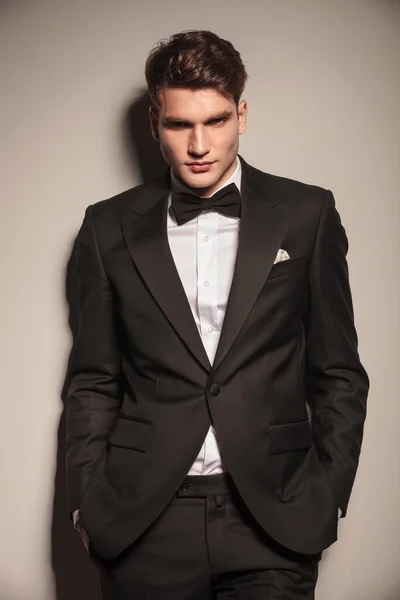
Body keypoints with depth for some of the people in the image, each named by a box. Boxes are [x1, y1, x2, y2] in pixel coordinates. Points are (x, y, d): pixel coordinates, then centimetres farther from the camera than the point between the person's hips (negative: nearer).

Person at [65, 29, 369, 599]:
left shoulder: (306, 215, 3)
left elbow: (338, 374, 6)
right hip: (141, 522, 1)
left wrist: (328, 493, -2)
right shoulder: (110, 227, 5)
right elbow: (94, 382, 9)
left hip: (275, 516, 0)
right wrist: (88, 501, 1)